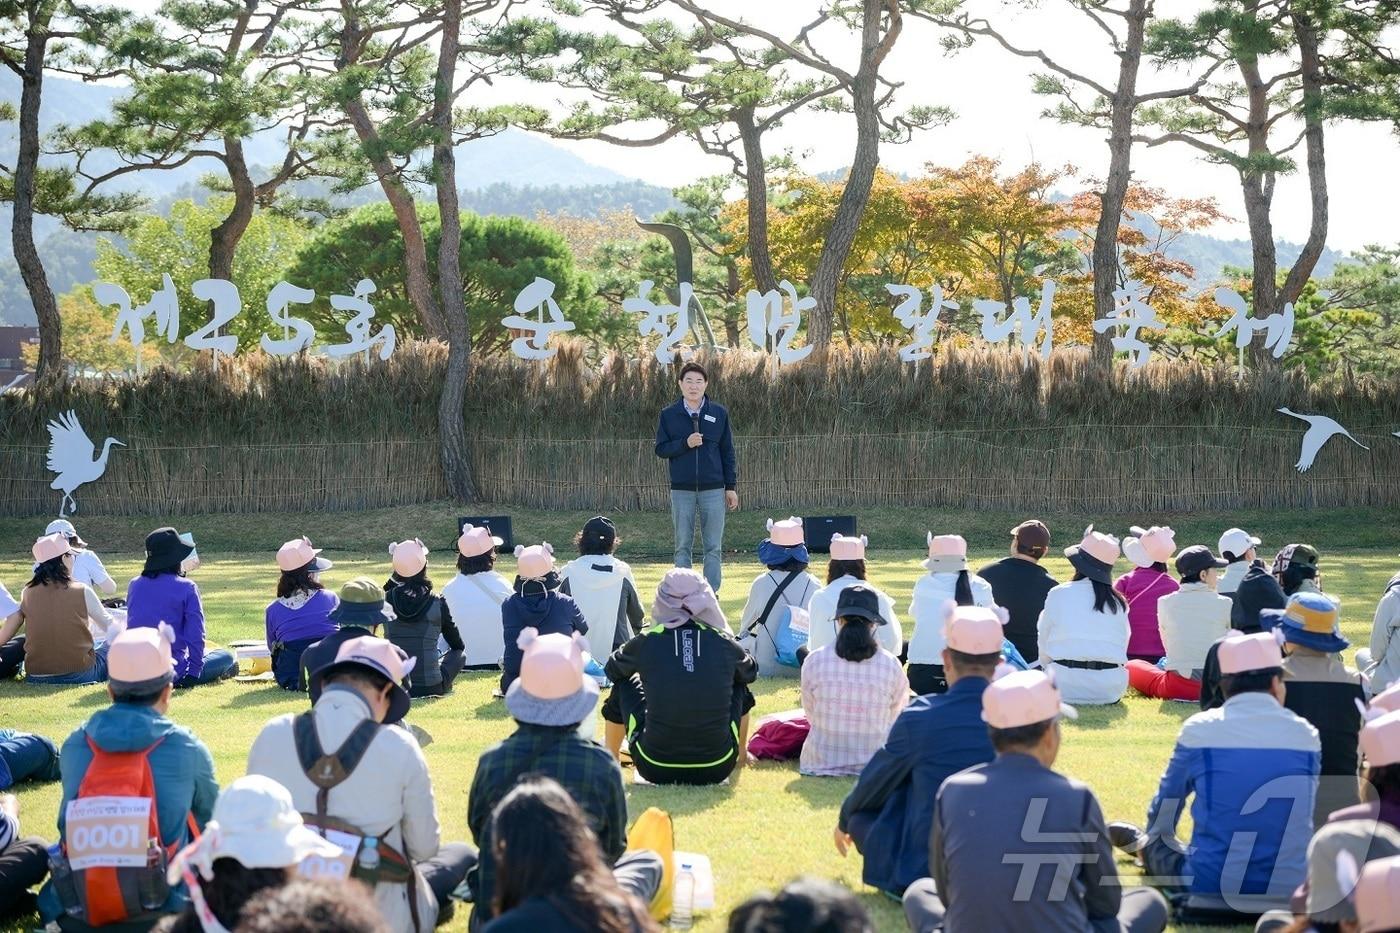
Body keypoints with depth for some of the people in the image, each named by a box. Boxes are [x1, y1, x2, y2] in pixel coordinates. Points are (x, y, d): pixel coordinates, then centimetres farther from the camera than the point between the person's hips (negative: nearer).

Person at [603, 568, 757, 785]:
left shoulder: (646, 641, -4)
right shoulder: (723, 642, -1)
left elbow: (613, 670, 18)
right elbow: (750, 672, 23)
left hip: (655, 769, -1)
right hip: (717, 770, 1)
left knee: (625, 684, 24)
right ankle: (741, 756, 46)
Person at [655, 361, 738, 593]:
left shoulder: (719, 413, 4)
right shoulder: (668, 415, 2)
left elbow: (727, 452, 7)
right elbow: (661, 449, 1)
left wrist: (731, 487, 4)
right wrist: (685, 444, -17)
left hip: (713, 489, 0)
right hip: (681, 489, 0)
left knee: (713, 548, 2)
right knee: (683, 547, 5)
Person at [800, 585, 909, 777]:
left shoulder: (814, 661, -10)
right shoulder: (891, 665, -11)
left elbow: (811, 714, 3)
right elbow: (896, 716, 3)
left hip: (821, 763, 1)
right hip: (876, 765, -1)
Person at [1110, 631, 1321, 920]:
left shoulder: (1199, 730, -4)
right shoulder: (1306, 734, 1)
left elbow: (1163, 813, 11)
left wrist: (1149, 844, 33)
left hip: (1211, 893, -2)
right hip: (1292, 895, 2)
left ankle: (1142, 845, 53)